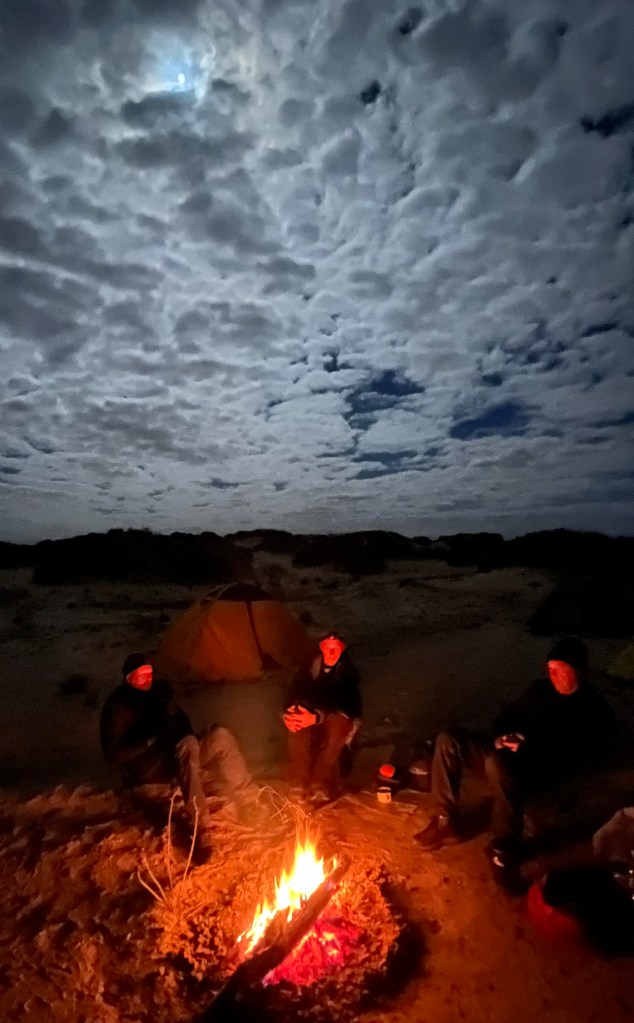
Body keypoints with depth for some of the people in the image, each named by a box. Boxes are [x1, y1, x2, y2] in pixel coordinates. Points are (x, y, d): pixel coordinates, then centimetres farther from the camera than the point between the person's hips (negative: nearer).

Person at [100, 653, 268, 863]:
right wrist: (151, 739, -25)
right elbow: (113, 755, -15)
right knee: (188, 745, -38)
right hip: (146, 767, -6)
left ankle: (248, 804, -22)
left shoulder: (159, 689, 8)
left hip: (176, 756, 6)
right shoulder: (116, 707, -10)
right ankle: (201, 828, -36)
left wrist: (183, 735, -5)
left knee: (220, 736, -23)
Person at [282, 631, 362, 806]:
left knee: (336, 725, -37)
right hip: (310, 716, 2)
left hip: (338, 718, -2)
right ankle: (298, 785, -34)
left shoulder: (349, 672, -5)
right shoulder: (309, 669, 4)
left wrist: (317, 717, -38)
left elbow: (344, 703, -21)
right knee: (297, 724, -32)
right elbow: (293, 694, -4)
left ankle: (320, 787, -39)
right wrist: (288, 713, -29)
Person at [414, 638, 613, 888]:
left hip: (542, 768, -7)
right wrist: (501, 736, 0)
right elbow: (509, 715, 22)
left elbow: (576, 759, -12)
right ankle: (447, 822, -5)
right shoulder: (541, 688, 18)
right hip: (508, 753, 7)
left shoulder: (594, 711, 1)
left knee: (498, 764, -40)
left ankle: (505, 849, -22)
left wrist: (529, 748, -21)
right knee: (448, 741, -12)